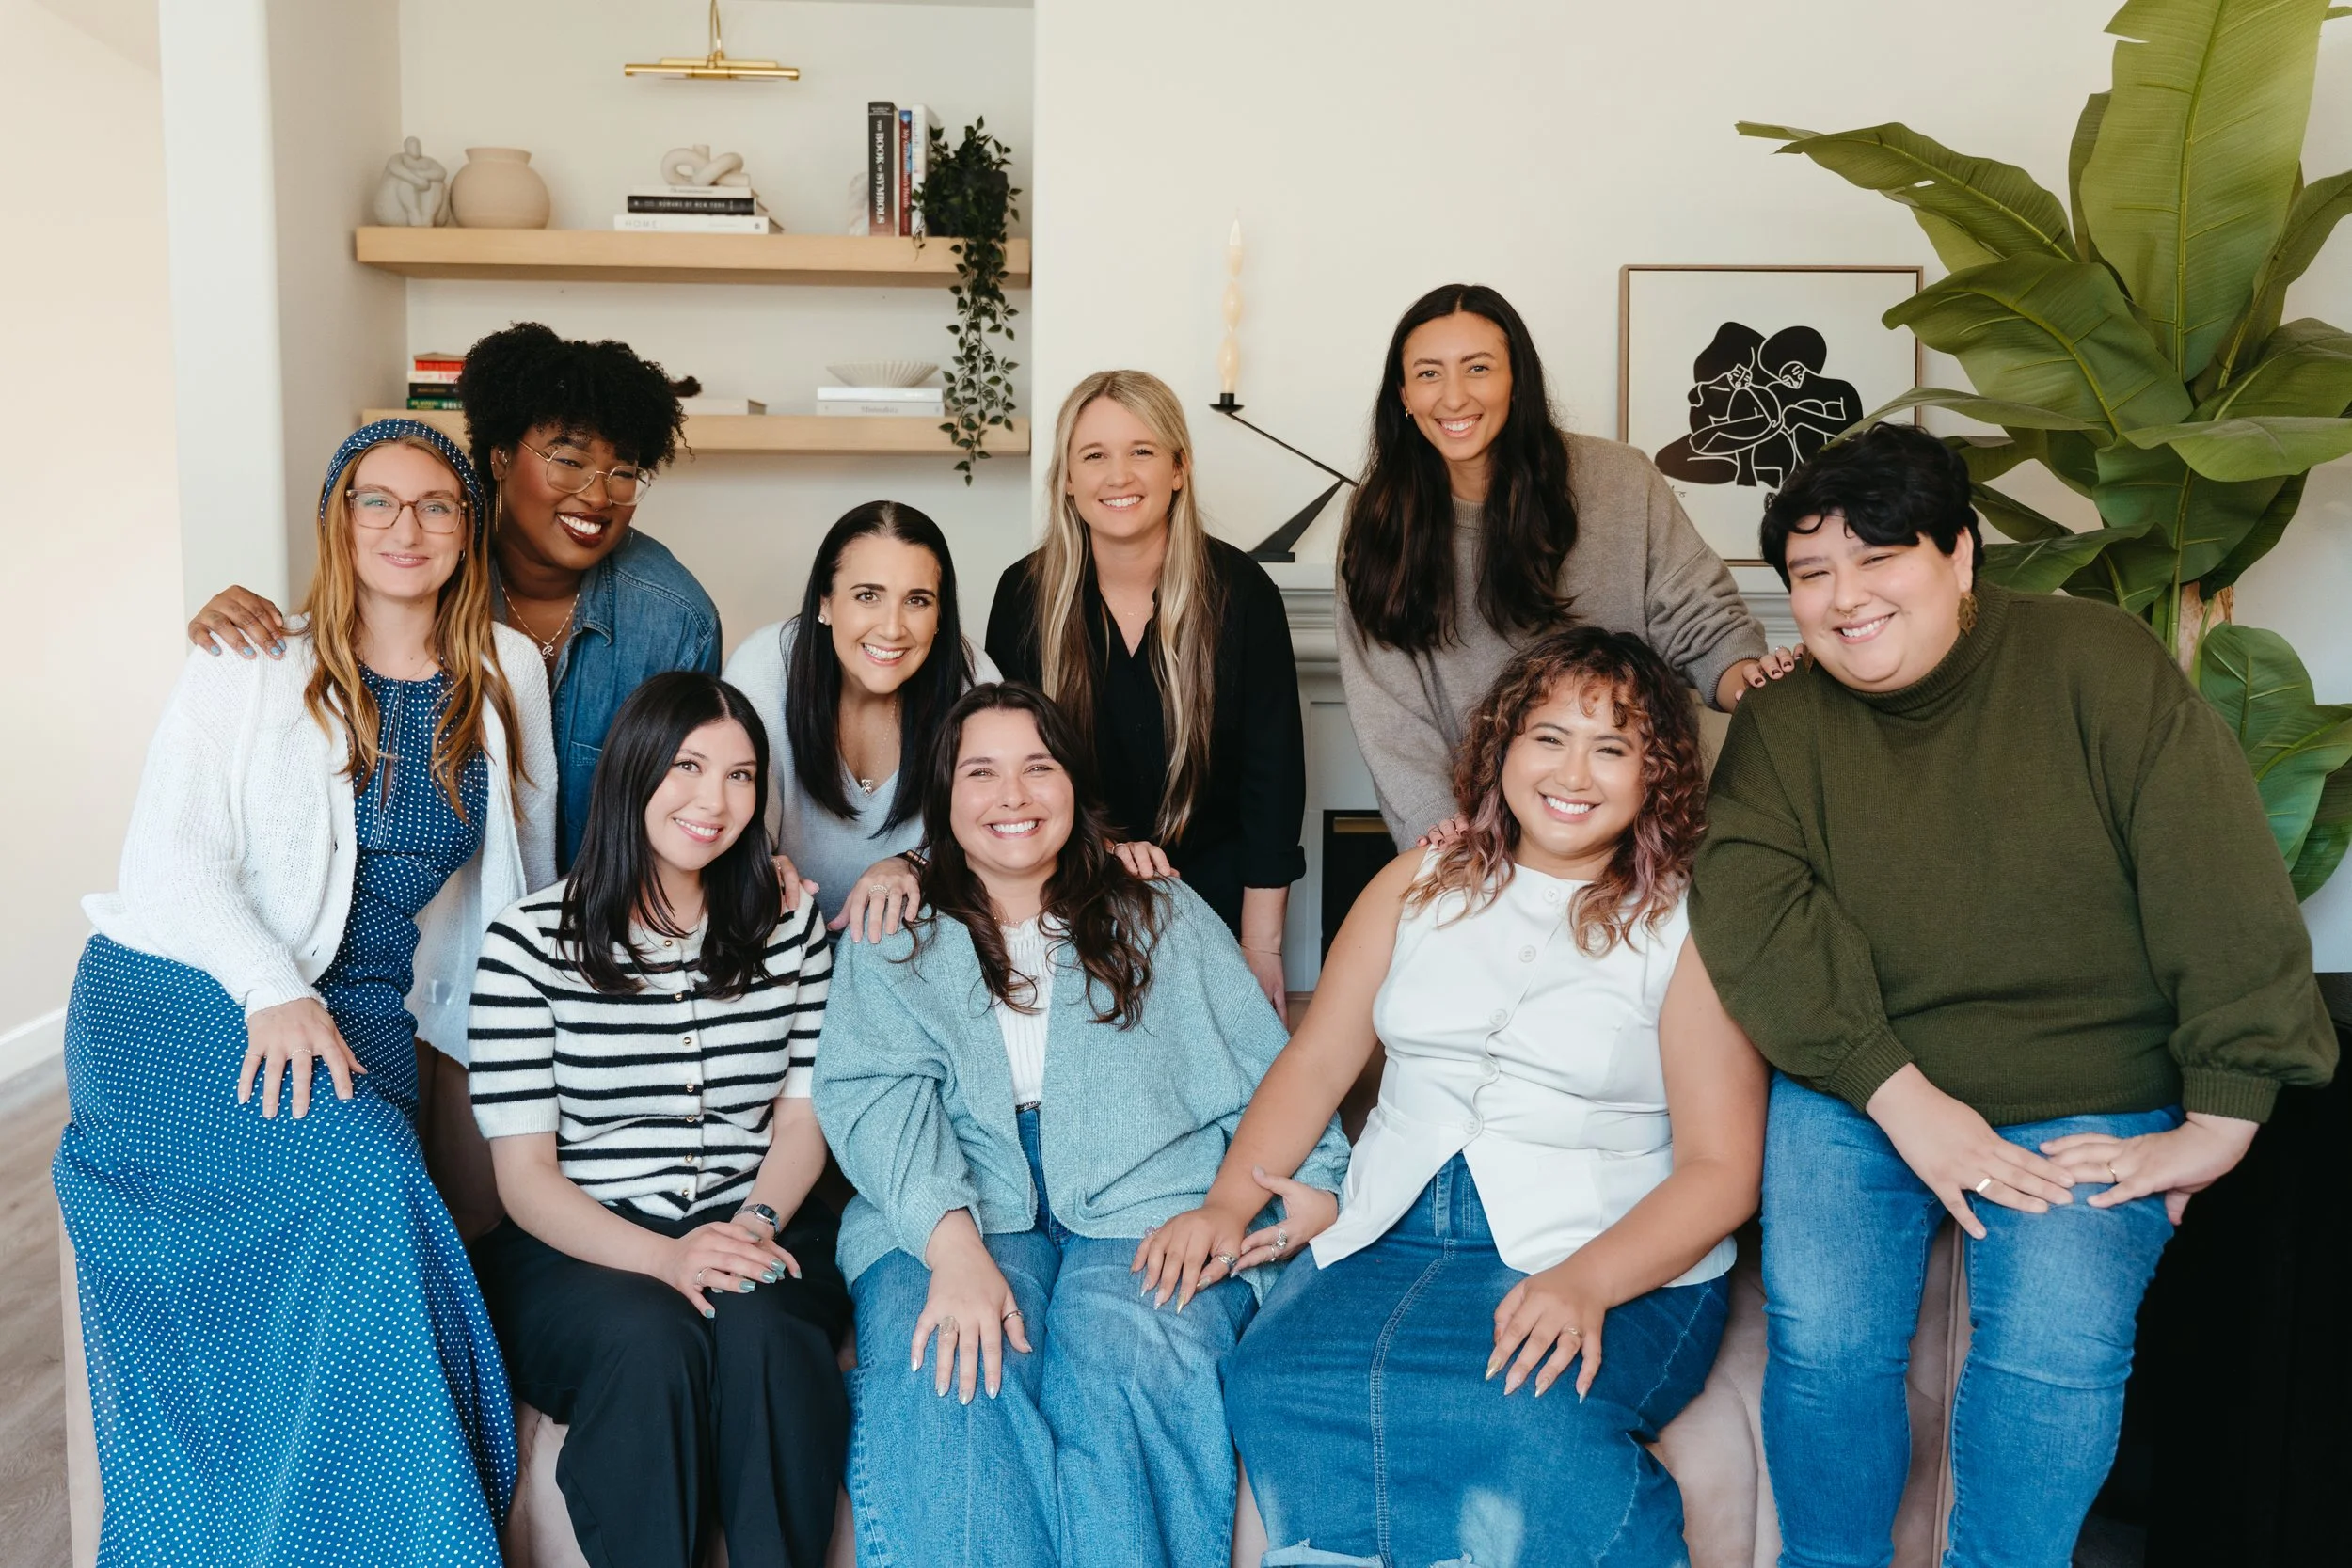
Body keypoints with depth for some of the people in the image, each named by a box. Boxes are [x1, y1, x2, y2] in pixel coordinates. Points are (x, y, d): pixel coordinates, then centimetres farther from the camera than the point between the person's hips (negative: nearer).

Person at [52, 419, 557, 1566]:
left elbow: (531, 866, 20)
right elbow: (171, 856, -6)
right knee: (363, 1182, -29)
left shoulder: (507, 674, 10)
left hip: (359, 1011, 3)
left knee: (370, 1241, -26)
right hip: (183, 995, -3)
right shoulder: (247, 669, 1)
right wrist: (273, 995, -22)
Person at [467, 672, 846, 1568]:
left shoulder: (789, 926, 9)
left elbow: (802, 1118, 10)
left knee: (761, 1334, -31)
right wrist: (665, 1259, -19)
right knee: (653, 1342, -34)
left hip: (756, 1233, 2)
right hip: (579, 1250, -2)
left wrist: (757, 1224, -11)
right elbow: (526, 1174, -3)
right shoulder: (531, 938, -1)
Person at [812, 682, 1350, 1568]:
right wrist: (953, 1244, -19)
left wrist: (1303, 1181, -7)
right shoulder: (893, 945, 16)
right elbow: (875, 1095, -1)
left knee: (1127, 1366, -32)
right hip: (952, 1216, 0)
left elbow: (1265, 1072, 13)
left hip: (1146, 1206, 0)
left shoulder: (1166, 918, 20)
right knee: (945, 1384, -31)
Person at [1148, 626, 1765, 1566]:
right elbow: (1315, 1062, 12)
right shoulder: (1422, 885, 14)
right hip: (1391, 1235, 3)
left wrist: (1584, 1284, -20)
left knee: (1519, 1413, -35)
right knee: (1276, 1387, -27)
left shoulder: (1689, 926, 2)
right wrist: (1226, 1204, -3)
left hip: (1618, 1261, -3)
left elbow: (1720, 1168, -4)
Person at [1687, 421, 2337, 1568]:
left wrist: (2219, 1127, -13)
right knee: (1823, 1333, -18)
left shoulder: (2099, 666, -7)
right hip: (1856, 1087, 2)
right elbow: (1751, 912, -12)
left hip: (2090, 1105, -1)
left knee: (2056, 1345, -23)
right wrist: (1904, 1099, -22)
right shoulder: (1782, 723, 1)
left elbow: (2225, 897, -10)